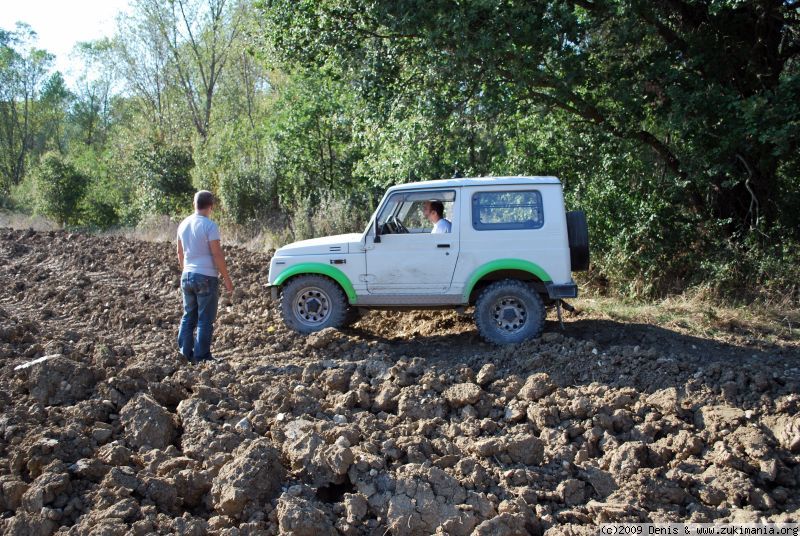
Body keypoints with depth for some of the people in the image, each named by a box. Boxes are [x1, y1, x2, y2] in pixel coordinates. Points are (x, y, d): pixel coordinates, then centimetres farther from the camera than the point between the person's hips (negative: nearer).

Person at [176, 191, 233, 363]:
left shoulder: (183, 224, 7)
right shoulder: (209, 226, -14)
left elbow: (180, 253, 15)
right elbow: (217, 255, -16)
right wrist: (227, 278, -9)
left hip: (187, 276, 7)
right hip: (206, 277, -7)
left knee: (188, 316, 15)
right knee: (205, 320, 0)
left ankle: (185, 353, 18)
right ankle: (201, 356, 3)